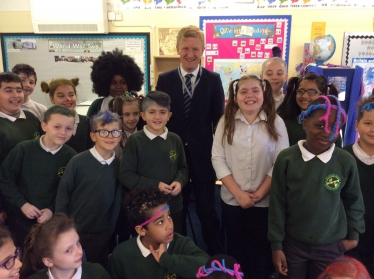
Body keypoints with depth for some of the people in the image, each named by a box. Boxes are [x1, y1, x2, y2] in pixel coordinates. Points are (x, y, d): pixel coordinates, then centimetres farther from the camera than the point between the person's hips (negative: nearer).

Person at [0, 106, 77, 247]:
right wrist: (22, 204, -14)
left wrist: (52, 209, -11)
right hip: (20, 218, -1)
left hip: (52, 219, 1)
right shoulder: (23, 149, -14)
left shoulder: (71, 156, -10)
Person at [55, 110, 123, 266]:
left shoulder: (118, 165, -2)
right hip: (74, 232, -3)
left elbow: (117, 200, 5)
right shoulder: (78, 162, -14)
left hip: (101, 235, 3)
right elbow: (62, 195, -10)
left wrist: (110, 231, 6)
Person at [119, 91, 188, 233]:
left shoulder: (175, 140, 0)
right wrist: (154, 185, -18)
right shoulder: (135, 141, -10)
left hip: (173, 206, 4)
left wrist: (179, 181, -11)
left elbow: (183, 168, 11)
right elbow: (125, 175, -11)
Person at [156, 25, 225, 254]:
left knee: (207, 209, 10)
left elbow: (219, 119, 1)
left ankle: (216, 257, 28)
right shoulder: (165, 79, 3)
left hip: (203, 154, -1)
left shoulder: (213, 79, 0)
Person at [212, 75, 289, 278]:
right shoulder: (226, 122, -2)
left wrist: (260, 193, -12)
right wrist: (238, 193, -12)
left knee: (261, 252, 12)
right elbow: (218, 159, -5)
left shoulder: (276, 122, -4)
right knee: (235, 250, 16)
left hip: (265, 201, -1)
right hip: (232, 199, 1)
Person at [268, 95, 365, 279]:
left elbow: (354, 201, 6)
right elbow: (277, 204, -7)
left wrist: (353, 234, 9)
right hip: (293, 243, 0)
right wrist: (276, 245, -3)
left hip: (331, 246, 1)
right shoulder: (286, 159, -13)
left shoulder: (346, 162, -11)